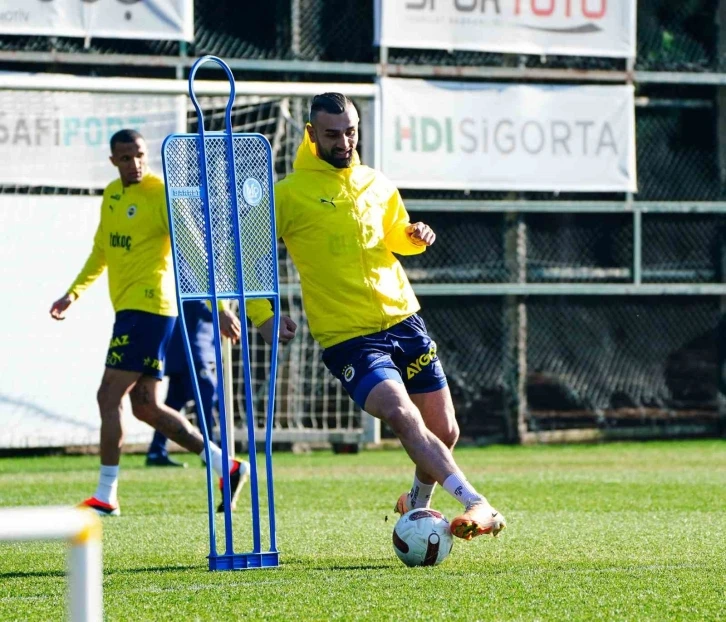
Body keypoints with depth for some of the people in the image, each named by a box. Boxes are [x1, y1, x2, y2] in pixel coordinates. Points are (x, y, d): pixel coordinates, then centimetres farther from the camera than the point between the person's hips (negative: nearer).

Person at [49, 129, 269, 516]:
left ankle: (105, 496, -4)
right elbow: (101, 250, 28)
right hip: (128, 309, 9)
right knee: (145, 406, 8)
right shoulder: (111, 195, 14)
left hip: (149, 306, -9)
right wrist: (73, 293, 20)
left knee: (109, 397, -9)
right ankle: (226, 466, 14)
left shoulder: (160, 194, -11)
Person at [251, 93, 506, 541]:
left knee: (445, 431, 7)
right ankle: (476, 504, -33)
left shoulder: (377, 185, 11)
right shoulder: (289, 194, -5)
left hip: (404, 321, 6)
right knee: (403, 416, -27)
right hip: (347, 336, -6)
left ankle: (418, 504, 35)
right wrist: (264, 315, -10)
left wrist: (415, 235, 5)